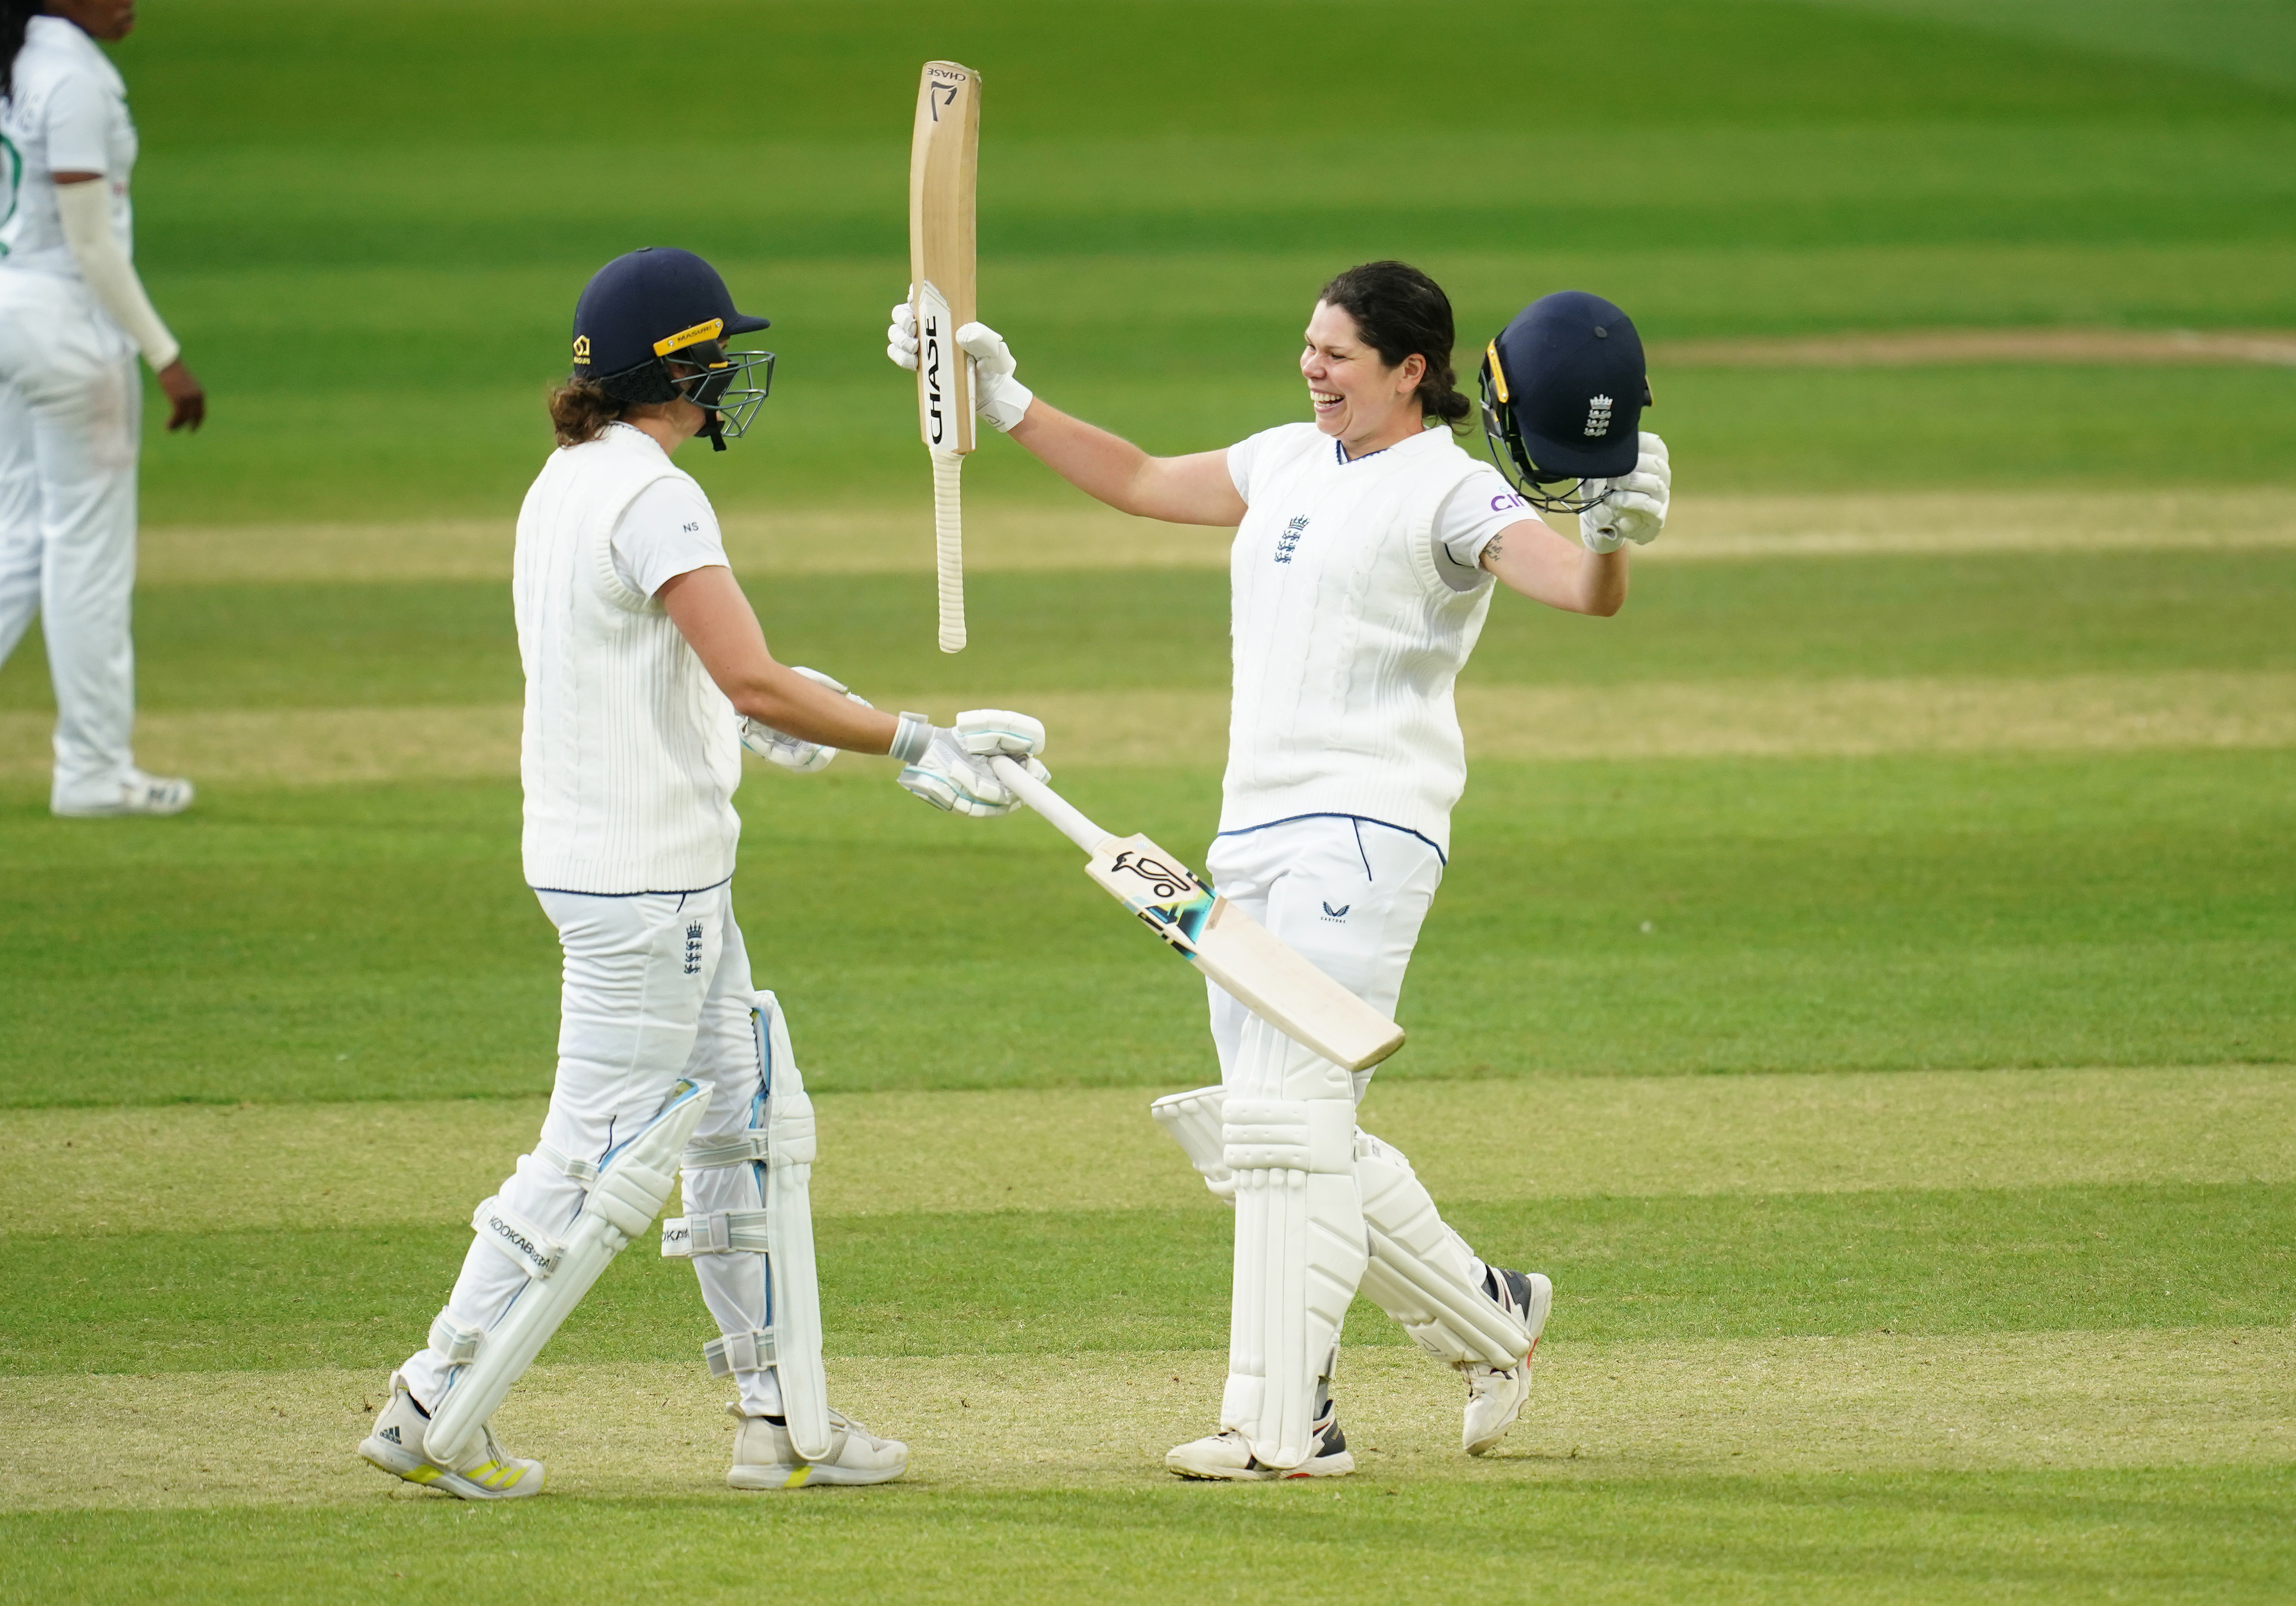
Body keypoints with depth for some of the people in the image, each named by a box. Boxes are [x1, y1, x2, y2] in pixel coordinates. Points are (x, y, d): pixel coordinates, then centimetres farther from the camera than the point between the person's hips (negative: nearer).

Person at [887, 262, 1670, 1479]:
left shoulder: (1451, 492, -7)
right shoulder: (1292, 464, 17)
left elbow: (1579, 590, -21)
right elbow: (1142, 483, 28)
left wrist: (1612, 532, -43)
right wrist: (1002, 400, 24)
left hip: (1368, 830, -9)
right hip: (1254, 833, 9)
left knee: (1286, 1114, -16)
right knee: (1266, 1135, 10)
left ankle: (1284, 1421, -16)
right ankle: (1489, 1318, 24)